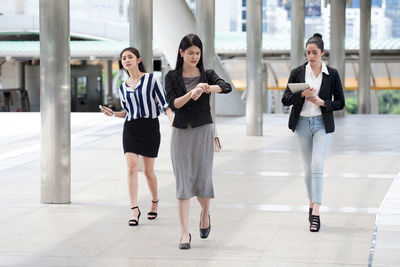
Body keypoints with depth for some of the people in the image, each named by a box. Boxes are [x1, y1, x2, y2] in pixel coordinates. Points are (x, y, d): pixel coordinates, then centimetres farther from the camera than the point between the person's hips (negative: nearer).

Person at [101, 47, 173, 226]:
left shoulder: (151, 79, -1)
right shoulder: (123, 87, 12)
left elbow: (164, 104, -5)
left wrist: (173, 122, -19)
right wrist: (113, 113, 3)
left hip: (150, 127, -3)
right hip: (130, 128, 3)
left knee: (148, 171, 4)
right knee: (132, 167, -13)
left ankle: (155, 202, 30)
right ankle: (134, 210, -11)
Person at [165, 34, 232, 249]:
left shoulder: (207, 75, 3)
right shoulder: (172, 77, 3)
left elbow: (227, 88, -16)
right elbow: (173, 103, -10)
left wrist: (207, 88, -35)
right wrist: (191, 93, -26)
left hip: (203, 131, 0)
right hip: (181, 132, 0)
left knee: (202, 178, 3)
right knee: (183, 180, -3)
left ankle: (205, 213, 35)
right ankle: (185, 233, -2)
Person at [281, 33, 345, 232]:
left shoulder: (332, 74, 1)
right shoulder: (297, 73, 3)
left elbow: (340, 102, 4)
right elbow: (285, 99, 0)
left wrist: (323, 102, -14)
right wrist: (302, 95, -17)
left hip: (322, 124, -2)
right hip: (302, 123, 2)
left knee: (317, 167, -13)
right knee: (308, 168, 10)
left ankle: (315, 213, -16)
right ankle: (312, 204, 28)